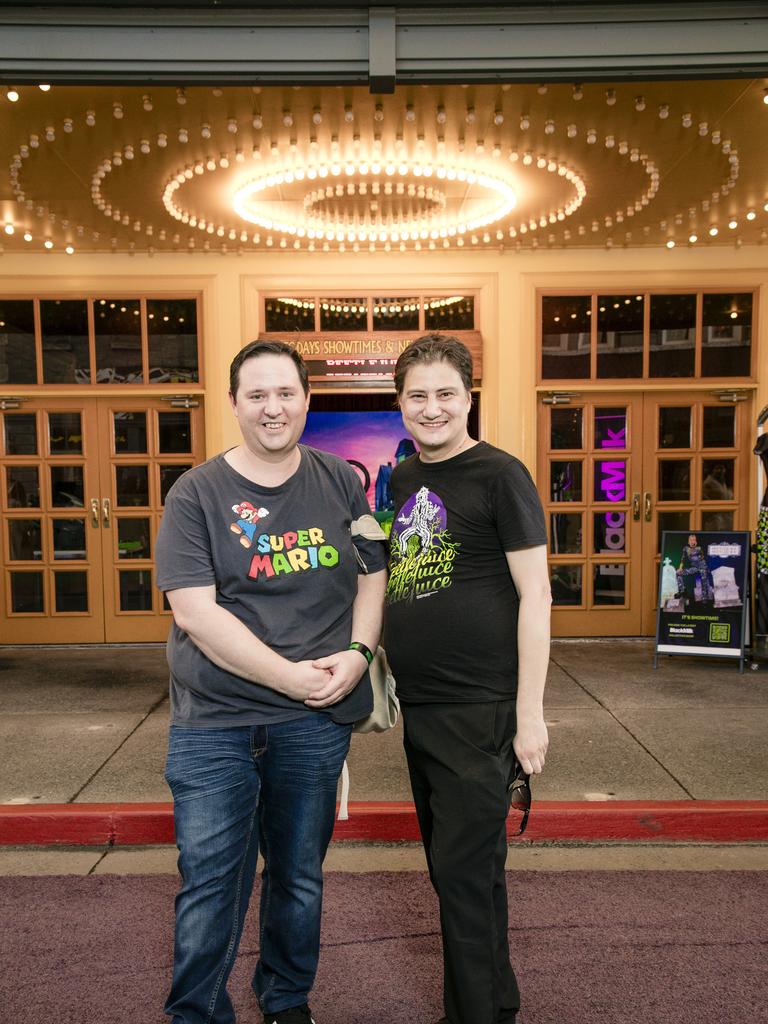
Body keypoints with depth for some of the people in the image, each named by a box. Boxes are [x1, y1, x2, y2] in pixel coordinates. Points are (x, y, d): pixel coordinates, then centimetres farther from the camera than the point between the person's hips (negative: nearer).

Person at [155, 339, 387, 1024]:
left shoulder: (340, 483, 5)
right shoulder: (197, 494, -5)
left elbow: (372, 577, 10)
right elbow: (194, 612, -13)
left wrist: (357, 653, -8)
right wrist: (291, 676, -17)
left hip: (317, 721, 3)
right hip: (214, 723, -2)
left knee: (299, 878, 18)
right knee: (209, 884, 7)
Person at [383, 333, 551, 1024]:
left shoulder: (499, 475, -9)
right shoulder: (401, 481, 11)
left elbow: (534, 594, -12)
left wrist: (530, 713, -15)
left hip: (479, 708, -7)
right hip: (418, 706, 7)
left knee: (465, 872, 1)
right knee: (454, 867, 19)